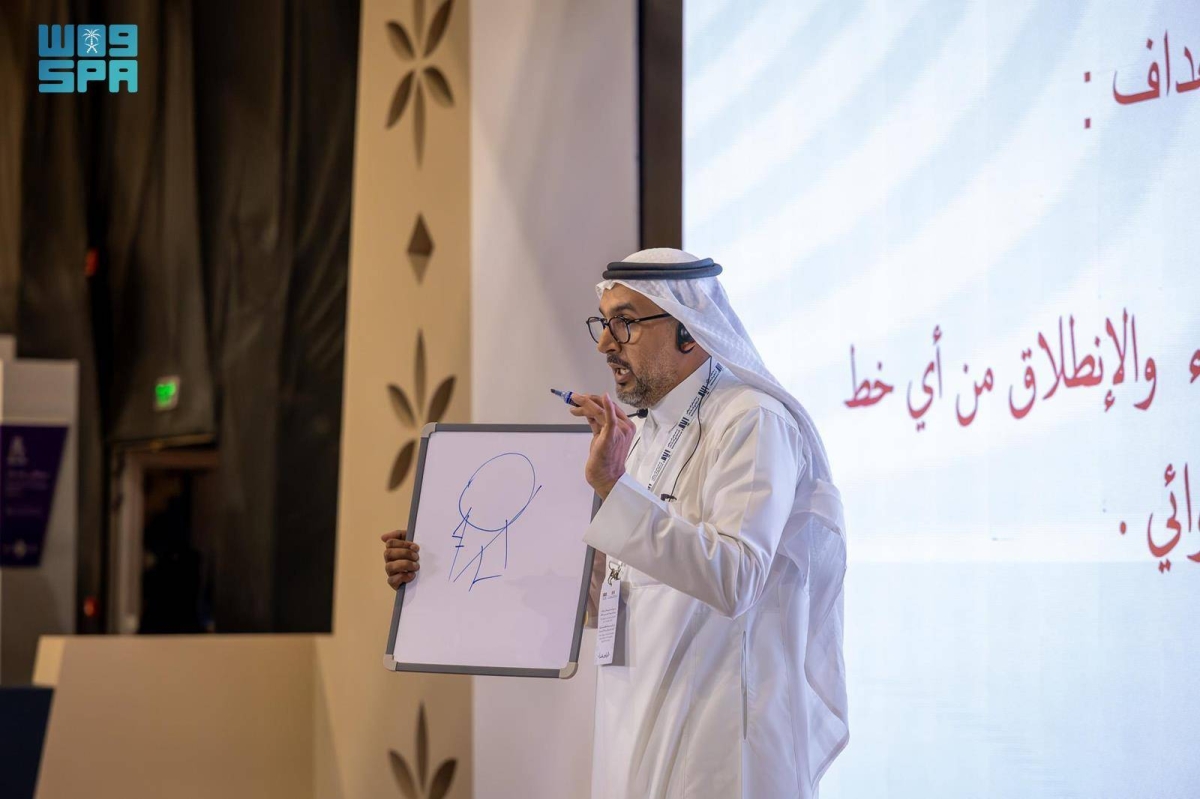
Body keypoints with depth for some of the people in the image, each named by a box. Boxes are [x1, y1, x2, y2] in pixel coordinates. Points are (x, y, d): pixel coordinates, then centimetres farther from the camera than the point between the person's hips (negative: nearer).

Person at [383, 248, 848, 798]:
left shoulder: (752, 423, -12)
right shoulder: (642, 434, 15)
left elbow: (732, 579, -25)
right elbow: (590, 586, 17)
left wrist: (615, 486, -28)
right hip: (639, 729, 8)